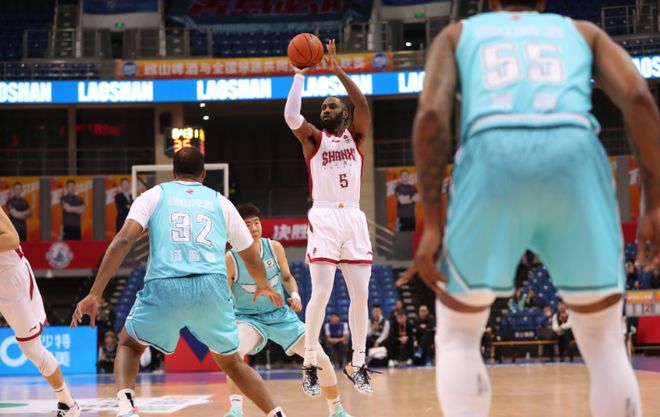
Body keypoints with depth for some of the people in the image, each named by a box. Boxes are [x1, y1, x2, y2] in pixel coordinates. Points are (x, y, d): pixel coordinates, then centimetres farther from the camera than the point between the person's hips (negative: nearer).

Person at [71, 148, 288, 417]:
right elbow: (252, 259, 30)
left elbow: (123, 241, 1)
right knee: (231, 363, 25)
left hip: (165, 287, -2)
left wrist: (94, 295, 0)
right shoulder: (221, 202, 22)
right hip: (212, 287, 2)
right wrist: (264, 287, 52)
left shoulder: (154, 195, 17)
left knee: (129, 345, 25)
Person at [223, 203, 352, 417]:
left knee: (322, 359, -2)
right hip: (249, 318, -3)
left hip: (281, 315, 4)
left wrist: (295, 295, -11)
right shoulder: (230, 259, -18)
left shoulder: (274, 248, -8)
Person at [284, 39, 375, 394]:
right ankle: (309, 364, -4)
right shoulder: (313, 138, 9)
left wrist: (338, 71, -13)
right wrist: (300, 75, -10)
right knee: (321, 293, -11)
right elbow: (291, 115, -11)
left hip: (354, 219, 3)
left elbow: (363, 105, -7)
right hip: (323, 218, -3)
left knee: (361, 294, 2)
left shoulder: (356, 136, 13)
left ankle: (358, 364, 11)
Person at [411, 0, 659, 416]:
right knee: (605, 343, 16)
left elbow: (431, 113, 9)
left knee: (458, 337, 18)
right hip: (575, 158, 1)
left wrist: (433, 224, 8)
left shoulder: (458, 34, 29)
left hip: (493, 160, -1)